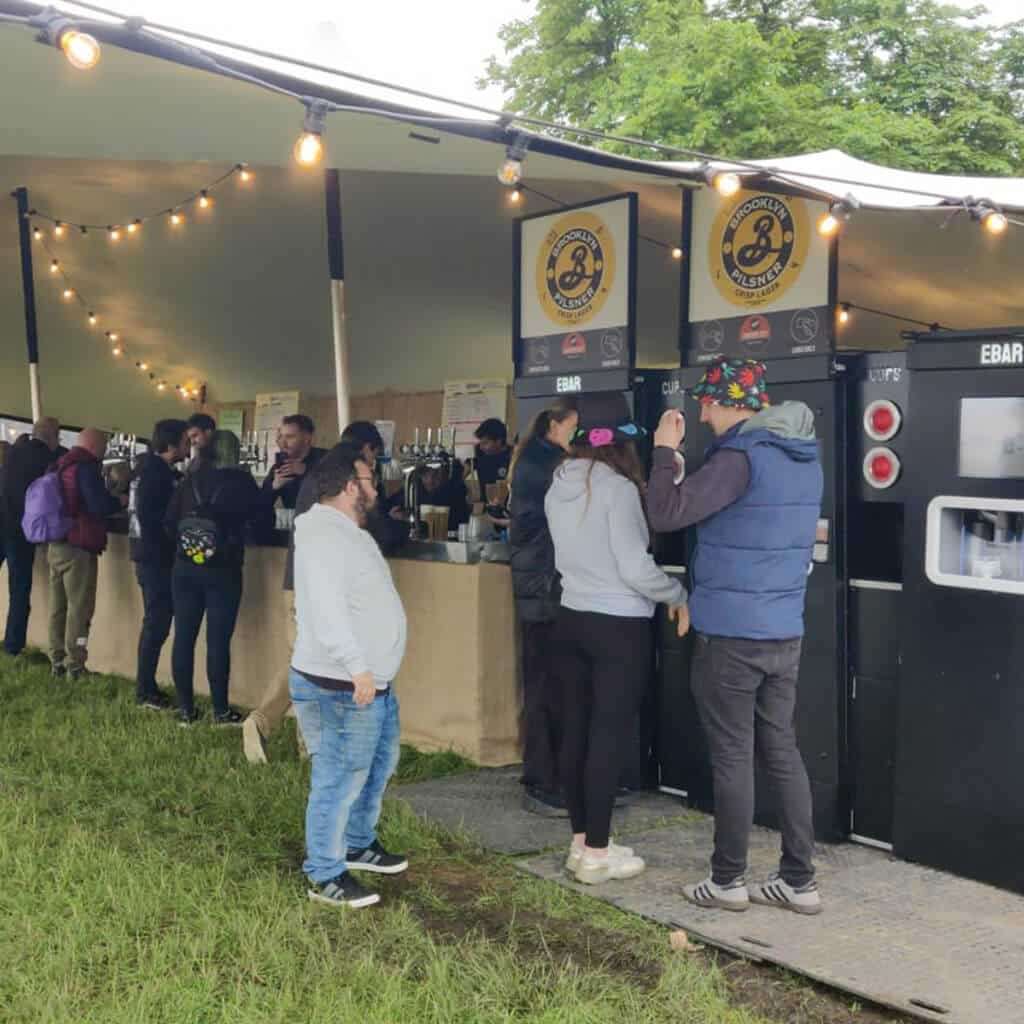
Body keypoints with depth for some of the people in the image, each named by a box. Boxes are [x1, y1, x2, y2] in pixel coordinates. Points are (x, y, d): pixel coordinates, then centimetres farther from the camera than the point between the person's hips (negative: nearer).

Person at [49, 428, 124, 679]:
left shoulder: (62, 466, 15)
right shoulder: (86, 467, -12)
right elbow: (98, 506, -18)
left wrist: (110, 499, 25)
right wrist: (121, 501, -1)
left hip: (56, 545, 9)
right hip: (78, 547, -9)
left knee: (58, 605, 12)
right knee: (79, 607, -5)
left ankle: (58, 661, 17)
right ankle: (75, 666, -4)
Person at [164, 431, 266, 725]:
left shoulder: (190, 480, 4)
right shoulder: (241, 481, -4)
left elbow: (169, 520, 4)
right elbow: (260, 517, 3)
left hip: (185, 568, 3)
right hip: (223, 570, -3)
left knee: (184, 637, 8)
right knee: (218, 640, 0)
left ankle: (185, 709, 12)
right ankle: (221, 711, 6)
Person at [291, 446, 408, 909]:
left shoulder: (349, 532, 15)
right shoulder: (324, 536, -19)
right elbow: (326, 609, -30)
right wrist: (357, 667, -33)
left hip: (373, 683, 11)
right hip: (340, 689, -11)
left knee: (378, 766, 23)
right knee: (339, 781, -4)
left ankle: (359, 845, 39)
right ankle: (325, 877, 8)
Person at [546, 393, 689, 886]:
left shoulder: (558, 487, 5)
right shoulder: (617, 487, -17)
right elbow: (635, 568, -18)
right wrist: (678, 596, -4)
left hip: (572, 620, 7)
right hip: (618, 627, -7)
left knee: (577, 731, 12)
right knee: (609, 737, 1)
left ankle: (581, 842, 22)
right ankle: (596, 853, 7)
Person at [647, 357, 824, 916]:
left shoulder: (742, 456, -17)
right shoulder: (804, 457, 12)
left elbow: (667, 514, -21)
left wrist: (665, 452, -7)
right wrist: (684, 470, 16)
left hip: (730, 633, -8)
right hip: (785, 631, 8)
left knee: (733, 757, 2)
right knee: (782, 751, 12)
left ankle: (727, 881, 13)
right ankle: (800, 880, 17)